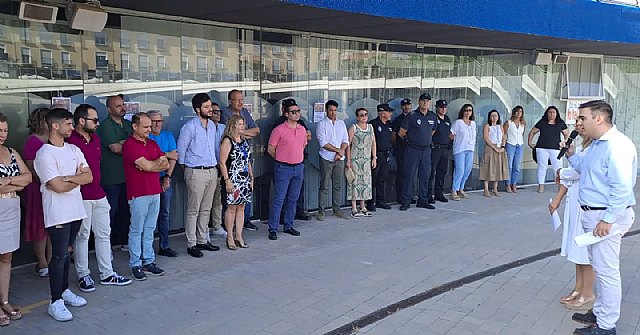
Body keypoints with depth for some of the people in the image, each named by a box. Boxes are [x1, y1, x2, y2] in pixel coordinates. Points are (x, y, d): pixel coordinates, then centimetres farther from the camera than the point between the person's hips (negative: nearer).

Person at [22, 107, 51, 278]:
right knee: (41, 227, 3)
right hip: (39, 189, -6)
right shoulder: (32, 142, -10)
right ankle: (42, 264, 13)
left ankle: (50, 261, 22)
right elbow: (31, 169, -14)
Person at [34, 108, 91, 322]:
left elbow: (89, 177, 0)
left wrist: (67, 178, -14)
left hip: (76, 209, 6)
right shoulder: (44, 154, -12)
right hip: (57, 213, -6)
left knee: (66, 253, 17)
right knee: (59, 256, -2)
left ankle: (64, 290, 30)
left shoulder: (74, 150, 9)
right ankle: (55, 302, 7)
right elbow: (58, 187, -19)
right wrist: (78, 177, -5)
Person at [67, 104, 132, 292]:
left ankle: (107, 274, 21)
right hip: (81, 197, -8)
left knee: (104, 234, 11)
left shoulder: (95, 139, 12)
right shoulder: (70, 141, -15)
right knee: (82, 236, 4)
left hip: (99, 195, 8)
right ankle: (83, 275, 18)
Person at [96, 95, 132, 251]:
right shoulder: (105, 126, -7)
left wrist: (123, 143, -10)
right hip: (111, 178, -6)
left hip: (127, 175, 7)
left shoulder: (129, 124, 16)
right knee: (111, 211, -3)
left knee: (125, 210, 12)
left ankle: (124, 241, 23)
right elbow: (115, 148, -17)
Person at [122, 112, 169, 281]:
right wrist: (160, 159, 1)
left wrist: (150, 165, -9)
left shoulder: (153, 143, 14)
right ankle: (136, 265, 9)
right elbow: (147, 166, -18)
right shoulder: (129, 145, -10)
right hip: (138, 194, -7)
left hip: (154, 192, 7)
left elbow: (166, 165, 8)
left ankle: (149, 262, 19)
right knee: (136, 230, 2)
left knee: (149, 229, 12)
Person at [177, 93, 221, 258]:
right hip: (196, 172, -7)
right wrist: (186, 169, 1)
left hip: (212, 171, 7)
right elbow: (181, 150, -6)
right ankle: (191, 245, 6)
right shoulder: (189, 127, -11)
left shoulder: (212, 125, 11)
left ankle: (203, 240, 23)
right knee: (193, 210, -1)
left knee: (206, 209, 13)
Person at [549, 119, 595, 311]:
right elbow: (569, 178, 15)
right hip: (575, 200, 9)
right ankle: (578, 289, 25)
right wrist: (557, 200, 14)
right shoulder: (581, 147, 14)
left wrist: (561, 173, -2)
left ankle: (588, 294, 12)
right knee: (576, 247, 14)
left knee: (586, 247, 0)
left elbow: (580, 170, -22)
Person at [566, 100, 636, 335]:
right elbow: (586, 170, 26)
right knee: (600, 268, 20)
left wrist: (607, 220, -25)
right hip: (592, 214, 10)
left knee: (606, 271, -1)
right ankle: (599, 312, 34)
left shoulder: (617, 146, -20)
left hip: (607, 216, -10)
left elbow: (622, 188, -25)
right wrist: (571, 155, 14)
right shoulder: (596, 144, 12)